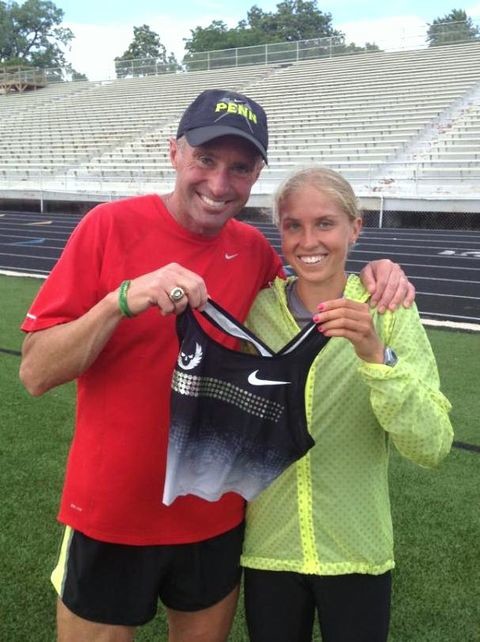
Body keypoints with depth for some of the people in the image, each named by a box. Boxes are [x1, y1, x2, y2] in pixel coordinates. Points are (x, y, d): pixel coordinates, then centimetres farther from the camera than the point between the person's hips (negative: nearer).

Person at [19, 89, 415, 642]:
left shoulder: (252, 250, -3)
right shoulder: (111, 225, -13)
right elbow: (35, 374, -15)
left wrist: (371, 275, -5)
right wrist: (124, 299, -31)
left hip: (217, 519, 3)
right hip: (110, 518, -3)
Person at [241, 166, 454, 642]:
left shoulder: (389, 312, -10)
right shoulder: (256, 310, -6)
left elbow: (431, 447, -19)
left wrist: (375, 355, -31)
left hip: (357, 553, -1)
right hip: (268, 549, 1)